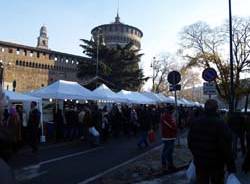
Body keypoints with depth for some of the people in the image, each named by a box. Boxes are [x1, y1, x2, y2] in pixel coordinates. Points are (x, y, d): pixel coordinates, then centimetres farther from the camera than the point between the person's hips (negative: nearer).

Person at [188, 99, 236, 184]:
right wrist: (231, 167, -13)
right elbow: (226, 148, -20)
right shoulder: (221, 124, -19)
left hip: (199, 162, 4)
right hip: (216, 164, -4)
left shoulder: (195, 122, -1)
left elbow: (190, 141, 8)